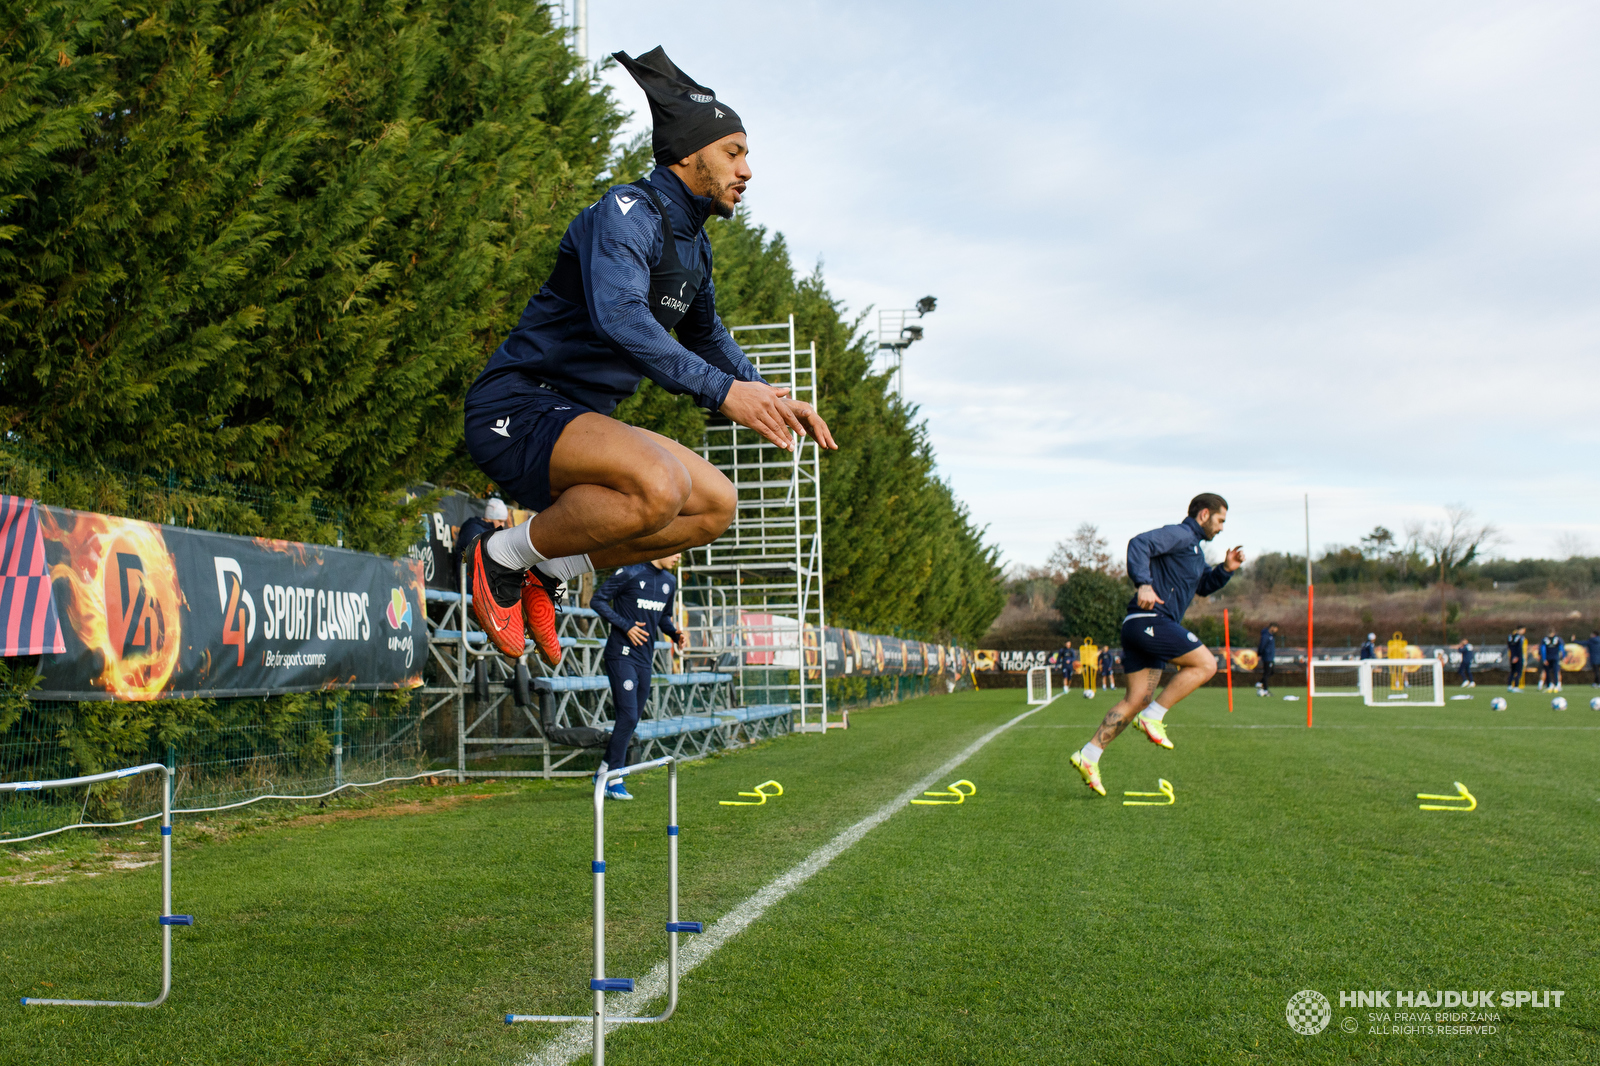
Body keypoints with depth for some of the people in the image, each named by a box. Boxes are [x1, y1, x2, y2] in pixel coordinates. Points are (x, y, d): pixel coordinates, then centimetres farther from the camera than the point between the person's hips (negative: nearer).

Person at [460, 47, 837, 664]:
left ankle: (547, 575, 8)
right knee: (659, 486, -34)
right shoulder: (628, 212, -14)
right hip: (517, 408, -10)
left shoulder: (693, 247, 16)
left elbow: (706, 336, 34)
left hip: (576, 423, 10)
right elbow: (618, 316, -33)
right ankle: (503, 559, -12)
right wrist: (721, 390, -35)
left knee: (717, 505, 6)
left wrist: (771, 399, 19)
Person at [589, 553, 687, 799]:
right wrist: (626, 626, -15)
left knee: (631, 720, 10)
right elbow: (598, 601, -8)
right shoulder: (630, 573, -11)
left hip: (645, 658, 8)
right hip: (621, 655, -7)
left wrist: (676, 633, 2)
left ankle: (605, 772, 22)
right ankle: (613, 779, -6)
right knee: (628, 716, -14)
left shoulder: (670, 581, 12)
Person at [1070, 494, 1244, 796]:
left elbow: (1203, 586, 36)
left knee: (1137, 700, 7)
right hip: (1149, 620, -10)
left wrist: (1226, 569, 18)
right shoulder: (1180, 535, -5)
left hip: (1152, 627, 10)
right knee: (1206, 664, -11)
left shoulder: (1194, 547, 27)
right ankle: (1153, 717, -9)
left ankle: (1089, 754, 4)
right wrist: (1144, 583, -33)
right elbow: (1139, 544, -21)